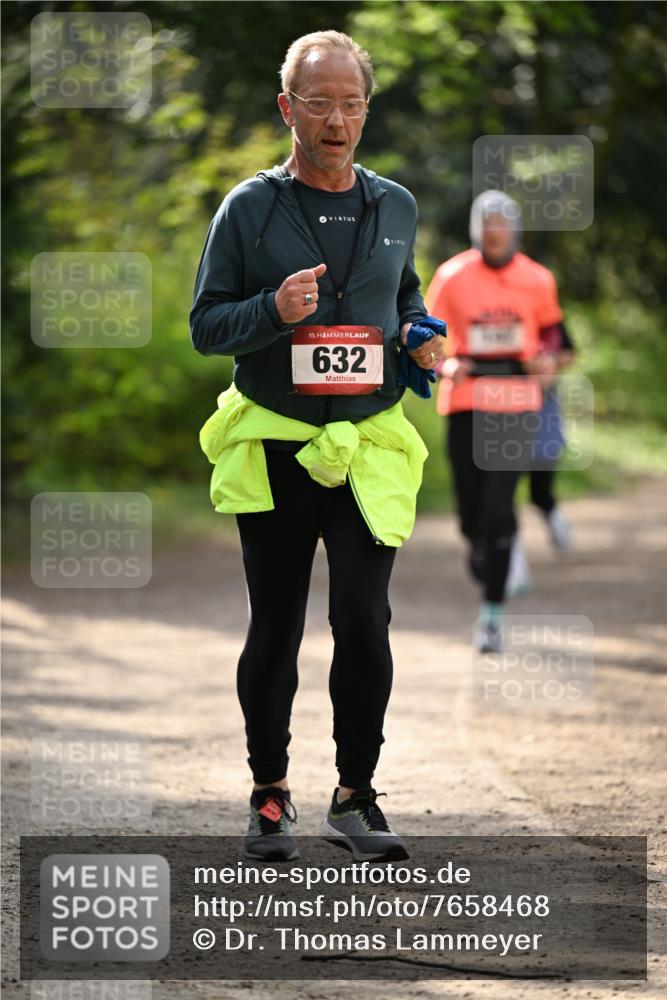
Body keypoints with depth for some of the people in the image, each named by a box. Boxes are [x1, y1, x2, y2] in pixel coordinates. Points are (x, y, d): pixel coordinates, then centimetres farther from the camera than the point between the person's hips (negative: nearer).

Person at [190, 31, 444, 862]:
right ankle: (269, 795, 19)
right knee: (274, 630, 6)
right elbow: (205, 325, 1)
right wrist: (274, 311, -18)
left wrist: (417, 335, 4)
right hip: (273, 444, -2)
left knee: (363, 621, -7)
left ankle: (355, 795, 4)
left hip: (369, 445, 2)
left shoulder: (395, 207, 10)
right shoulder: (250, 209, 0)